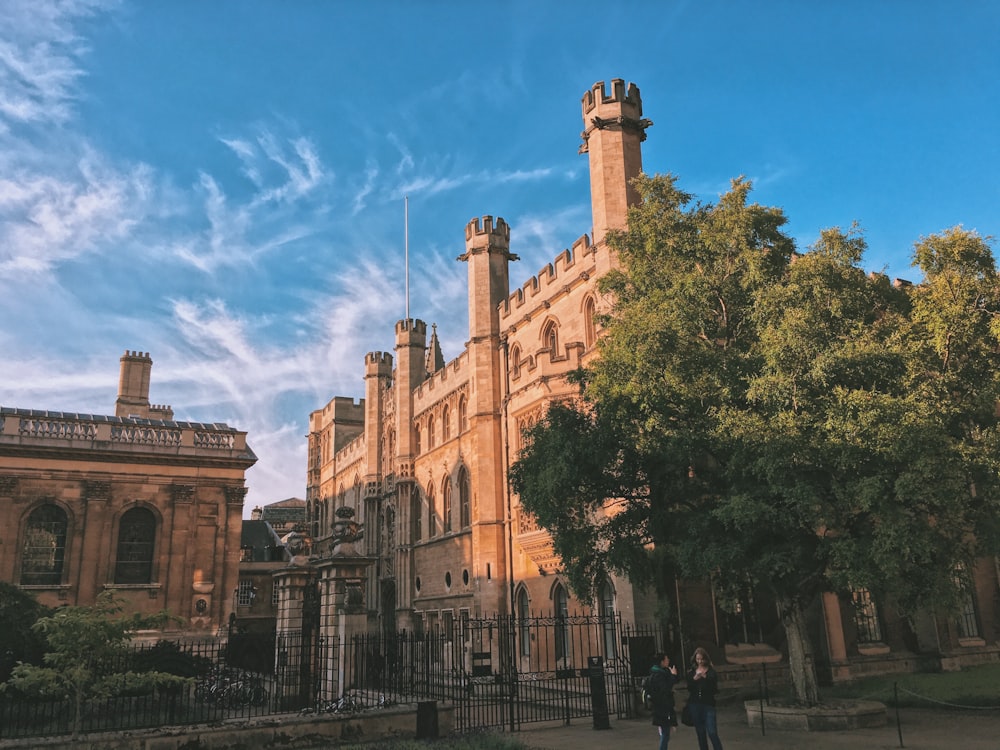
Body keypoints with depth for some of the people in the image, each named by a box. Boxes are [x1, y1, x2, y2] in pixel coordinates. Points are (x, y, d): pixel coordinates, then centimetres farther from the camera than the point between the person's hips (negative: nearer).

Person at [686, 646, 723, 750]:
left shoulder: (712, 672, 0)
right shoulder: (691, 672, 6)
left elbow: (715, 689, -7)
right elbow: (689, 688, -1)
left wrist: (705, 678, -19)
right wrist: (694, 679, -18)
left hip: (708, 704, -3)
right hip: (694, 705, 3)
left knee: (712, 733, -10)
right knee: (700, 734, 7)